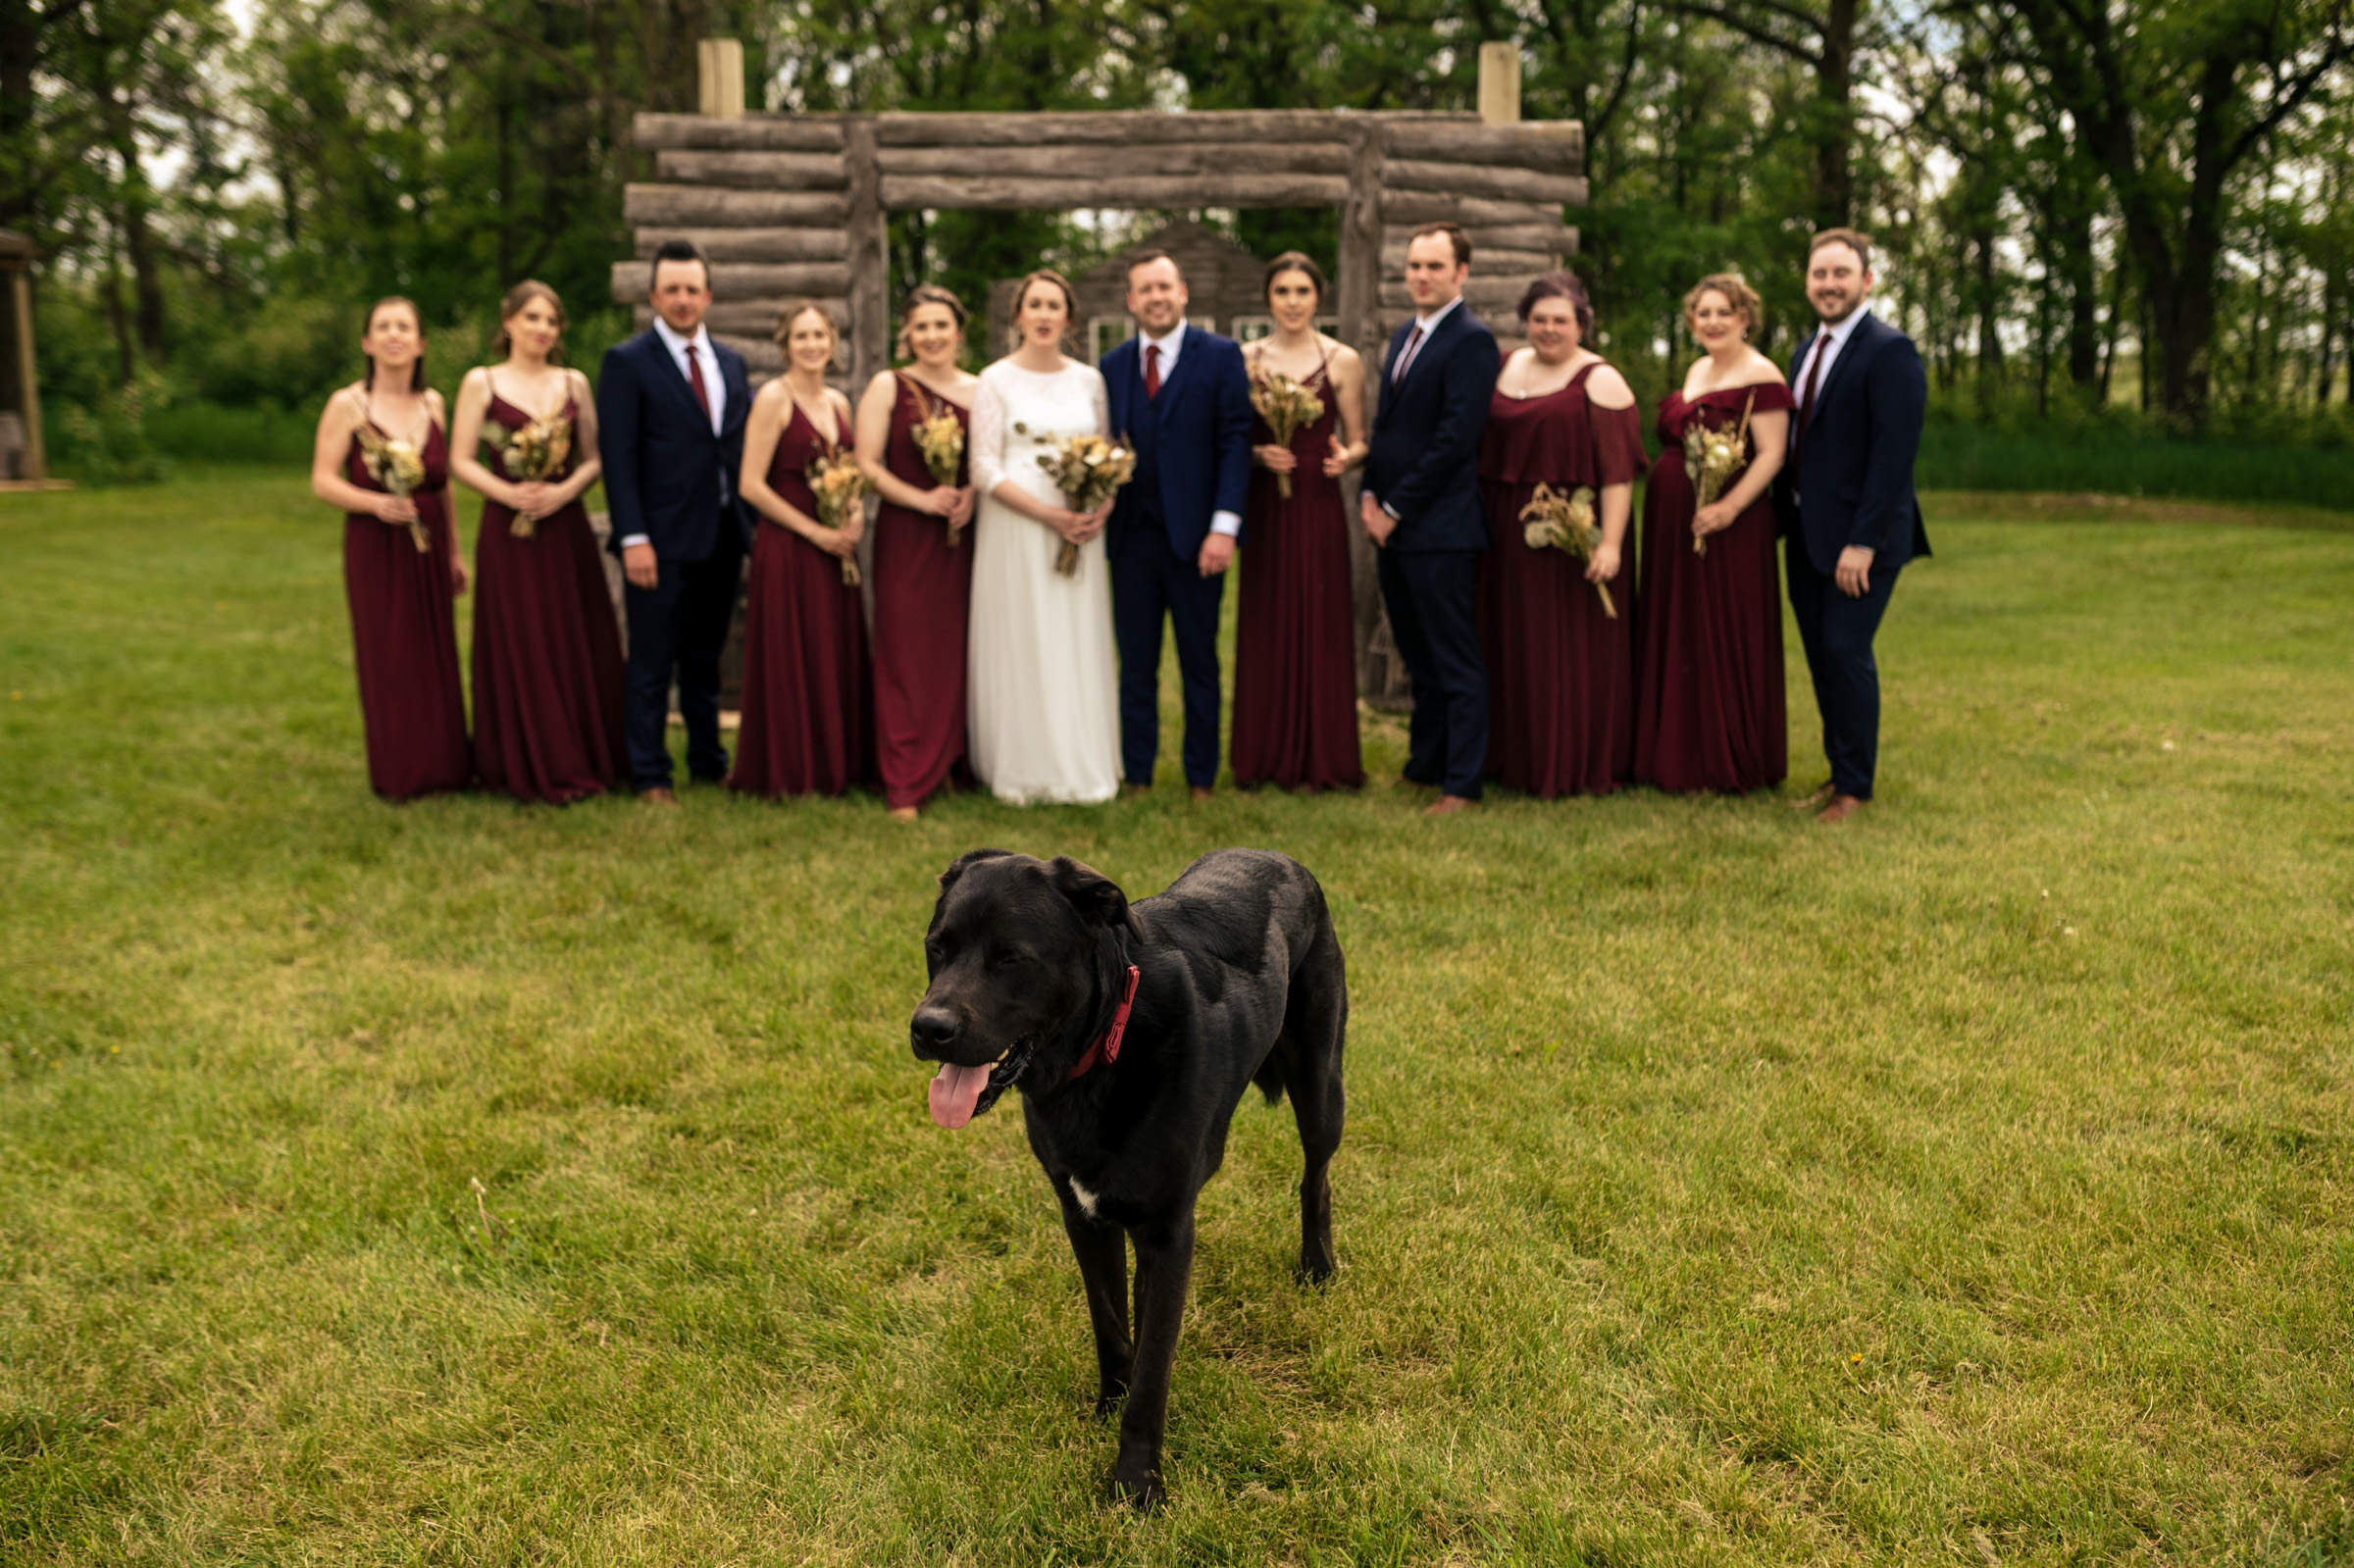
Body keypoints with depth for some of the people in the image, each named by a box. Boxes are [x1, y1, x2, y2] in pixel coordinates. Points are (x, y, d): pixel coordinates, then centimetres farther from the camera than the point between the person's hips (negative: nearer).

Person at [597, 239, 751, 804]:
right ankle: (650, 776, 11)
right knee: (652, 665, 2)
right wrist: (633, 538, -17)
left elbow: (743, 448, 13)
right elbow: (618, 457, -9)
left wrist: (755, 530, 7)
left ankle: (709, 764, 24)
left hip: (723, 536, 5)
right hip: (662, 538, -5)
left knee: (705, 659, 15)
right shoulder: (627, 361, -4)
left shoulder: (731, 362, 13)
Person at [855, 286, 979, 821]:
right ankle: (905, 785, 1)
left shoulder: (978, 389, 8)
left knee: (957, 652, 5)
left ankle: (951, 764, 19)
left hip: (963, 535, 3)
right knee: (905, 657, -3)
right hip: (904, 536, -2)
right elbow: (867, 464, -5)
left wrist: (970, 494, -9)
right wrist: (923, 499, -15)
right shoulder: (888, 387, 1)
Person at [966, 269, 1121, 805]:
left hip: (1080, 531, 3)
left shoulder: (1089, 379, 11)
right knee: (1020, 647, -1)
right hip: (1015, 530, -3)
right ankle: (1023, 772, 8)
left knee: (1079, 650, 5)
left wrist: (1104, 509, -8)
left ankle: (1081, 769, 14)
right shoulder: (996, 380, 0)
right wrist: (1048, 514, -16)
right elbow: (985, 469, -6)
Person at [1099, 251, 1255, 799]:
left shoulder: (1220, 355, -1)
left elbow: (1236, 441, -6)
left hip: (1195, 535, -3)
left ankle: (1201, 783, 17)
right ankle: (1137, 779, 17)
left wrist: (1224, 526, -14)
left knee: (1200, 665, 7)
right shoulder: (1112, 365, 11)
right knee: (1135, 665, 8)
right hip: (1131, 537, 3)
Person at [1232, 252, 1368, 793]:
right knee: (1265, 626, 3)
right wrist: (1259, 454, -11)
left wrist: (1346, 458, -16)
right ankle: (1265, 756, 14)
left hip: (1318, 506, -1)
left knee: (1319, 627, -1)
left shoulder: (1343, 360, 3)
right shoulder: (1244, 359, 7)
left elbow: (1358, 443, 6)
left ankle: (1319, 759, 10)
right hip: (1263, 508, 2)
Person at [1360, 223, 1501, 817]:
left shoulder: (1472, 340, -11)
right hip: (1394, 525, 9)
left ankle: (1461, 784, 6)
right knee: (1419, 660, 16)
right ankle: (1424, 766, 27)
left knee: (1456, 665, -1)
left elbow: (1456, 438, -17)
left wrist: (1396, 508, -14)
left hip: (1440, 527, -8)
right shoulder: (1405, 335, 16)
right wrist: (1370, 494, 4)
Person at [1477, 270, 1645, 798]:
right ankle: (1519, 760, 23)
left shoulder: (1599, 380, -6)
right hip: (1509, 534, 6)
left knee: (1573, 650, 0)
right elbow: (1483, 445, 16)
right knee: (1515, 647, 11)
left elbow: (1618, 469, -13)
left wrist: (1610, 542, -21)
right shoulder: (1505, 368, 12)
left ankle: (1580, 768, 11)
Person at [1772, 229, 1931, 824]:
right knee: (1820, 654, 11)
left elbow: (1894, 453, -18)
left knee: (1846, 651, -6)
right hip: (1807, 535, 8)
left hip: (1859, 538, -8)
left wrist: (1862, 542, -22)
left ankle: (1855, 786, 7)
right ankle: (1839, 771, 23)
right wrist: (1785, 517, 10)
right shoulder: (1807, 350, 14)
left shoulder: (1889, 351, -12)